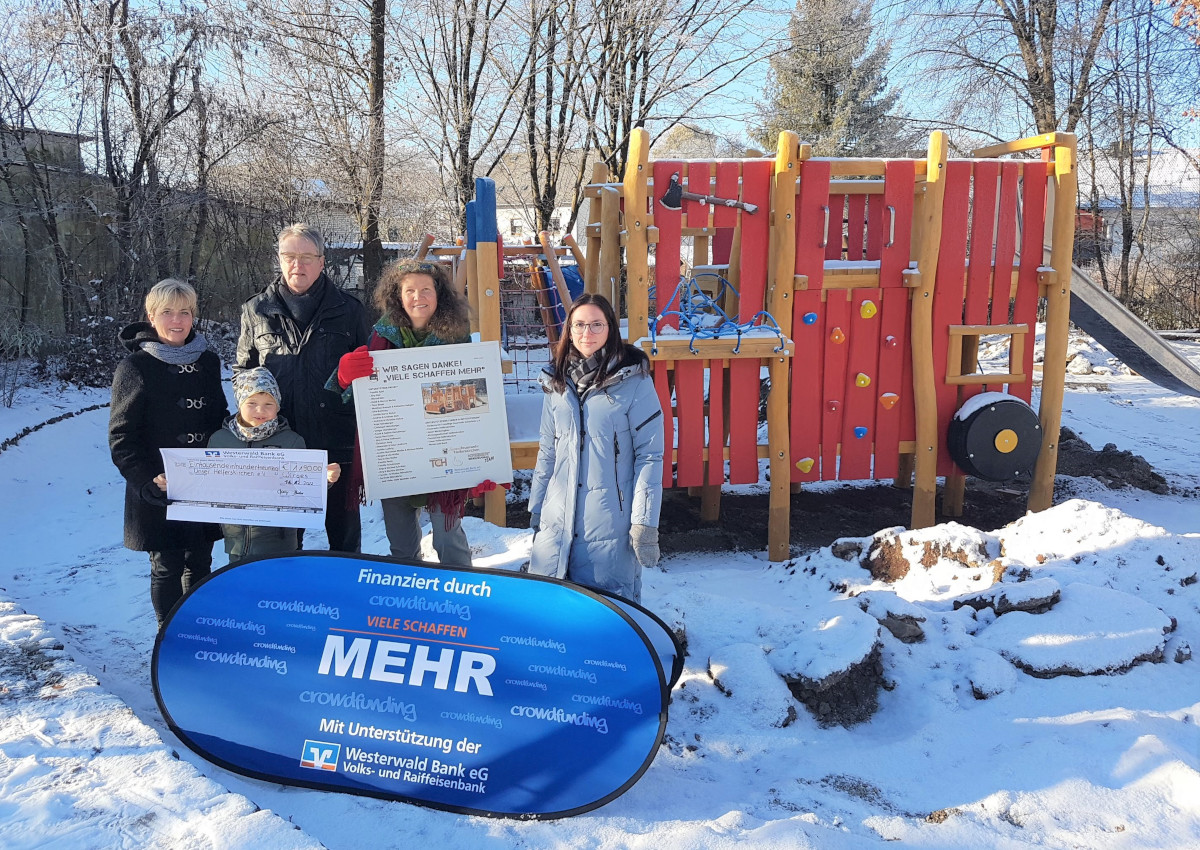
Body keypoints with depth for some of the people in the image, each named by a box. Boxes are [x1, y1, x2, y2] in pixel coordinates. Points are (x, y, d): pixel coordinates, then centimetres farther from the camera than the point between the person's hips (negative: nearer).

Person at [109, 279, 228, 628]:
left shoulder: (207, 361, 8)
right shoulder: (135, 367, -7)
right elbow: (121, 436, -8)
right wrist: (148, 479, -20)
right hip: (160, 492, -5)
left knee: (200, 563, 14)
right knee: (167, 567, 3)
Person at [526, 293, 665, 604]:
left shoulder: (634, 381, -6)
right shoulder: (556, 382, 9)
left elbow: (650, 455, -7)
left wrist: (645, 522, -11)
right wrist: (536, 508, 15)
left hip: (610, 518, -4)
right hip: (557, 518, 5)